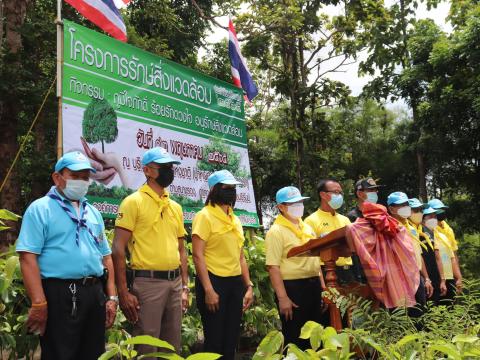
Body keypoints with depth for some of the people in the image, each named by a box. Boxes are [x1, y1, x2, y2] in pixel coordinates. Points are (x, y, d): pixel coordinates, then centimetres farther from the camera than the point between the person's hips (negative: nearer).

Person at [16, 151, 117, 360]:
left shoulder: (93, 212, 16)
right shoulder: (40, 209, -3)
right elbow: (28, 257, -12)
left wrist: (111, 297, 10)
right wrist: (38, 303, -19)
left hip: (95, 294, 7)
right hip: (60, 295, -6)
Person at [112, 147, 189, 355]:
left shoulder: (175, 207, 14)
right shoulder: (134, 202, -6)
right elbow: (118, 249, -11)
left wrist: (184, 286, 12)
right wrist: (123, 292, -16)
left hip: (174, 283, 7)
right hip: (147, 282, -6)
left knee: (173, 347, 14)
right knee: (147, 348, -1)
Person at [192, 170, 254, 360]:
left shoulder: (235, 220, 15)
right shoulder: (204, 216, -8)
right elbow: (198, 255, -14)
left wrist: (248, 286, 12)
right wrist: (208, 289, -20)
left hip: (235, 283, 7)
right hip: (214, 281, -7)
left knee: (231, 340, 13)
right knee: (214, 341, 0)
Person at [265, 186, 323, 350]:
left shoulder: (307, 227, 13)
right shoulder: (276, 231, -10)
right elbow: (273, 267, -16)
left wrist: (322, 286, 13)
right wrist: (282, 298, -20)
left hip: (313, 285, 7)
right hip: (292, 287, -7)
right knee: (295, 338, 2)